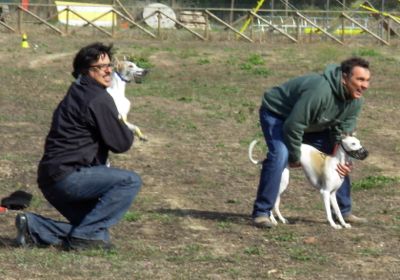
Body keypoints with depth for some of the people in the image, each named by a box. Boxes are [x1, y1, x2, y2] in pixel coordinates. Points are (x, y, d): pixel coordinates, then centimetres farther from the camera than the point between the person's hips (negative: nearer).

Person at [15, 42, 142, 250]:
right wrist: (128, 131, 11)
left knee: (99, 232, 16)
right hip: (67, 176, -10)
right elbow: (121, 143, -10)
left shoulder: (75, 95, 20)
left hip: (51, 180, 10)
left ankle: (33, 227, 9)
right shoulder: (98, 99, -11)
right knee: (131, 181, -14)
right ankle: (84, 236, -13)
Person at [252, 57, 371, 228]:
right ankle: (261, 213, -24)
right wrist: (295, 158, -20)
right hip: (277, 114, -8)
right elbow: (293, 126, -35)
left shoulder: (356, 100, -14)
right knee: (279, 156, -30)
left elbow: (343, 132, -3)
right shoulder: (319, 92, -41)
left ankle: (344, 211, 16)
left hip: (312, 123, 8)